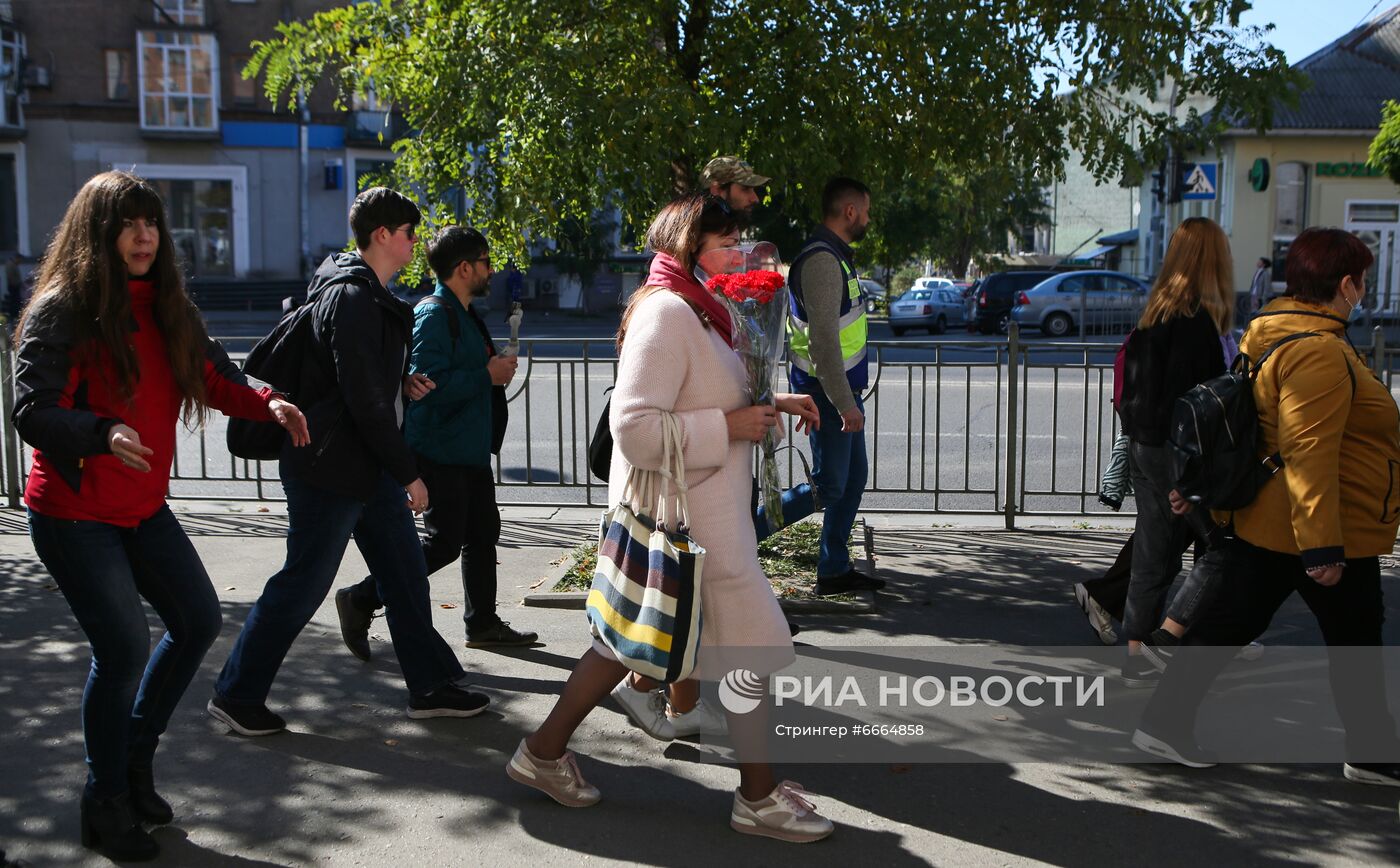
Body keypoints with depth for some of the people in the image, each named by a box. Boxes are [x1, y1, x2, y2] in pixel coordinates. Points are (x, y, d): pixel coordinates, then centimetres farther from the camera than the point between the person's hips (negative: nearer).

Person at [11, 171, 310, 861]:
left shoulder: (166, 307, 6)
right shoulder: (61, 311, -15)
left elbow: (212, 378, 10)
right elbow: (32, 411, -21)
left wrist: (267, 403, -9)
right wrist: (104, 433, -40)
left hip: (142, 506, 8)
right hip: (73, 514, -7)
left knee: (198, 621, 10)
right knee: (124, 648, -7)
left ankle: (135, 759, 30)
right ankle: (106, 805, 15)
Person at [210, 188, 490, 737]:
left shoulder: (370, 296, 14)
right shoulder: (352, 298, -18)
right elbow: (364, 399, -23)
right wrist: (408, 472, -18)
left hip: (367, 466, 10)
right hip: (330, 468, -10)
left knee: (405, 572, 12)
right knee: (304, 583, -1)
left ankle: (430, 686, 22)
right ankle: (235, 695, 14)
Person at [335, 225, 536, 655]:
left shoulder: (464, 315, 15)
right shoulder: (433, 315, -17)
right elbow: (428, 384, -27)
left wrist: (497, 367, 8)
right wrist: (487, 375, -19)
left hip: (469, 449, 10)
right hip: (440, 452, -10)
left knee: (483, 532, 14)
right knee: (444, 543, -7)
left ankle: (483, 623, 26)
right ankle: (360, 600, 5)